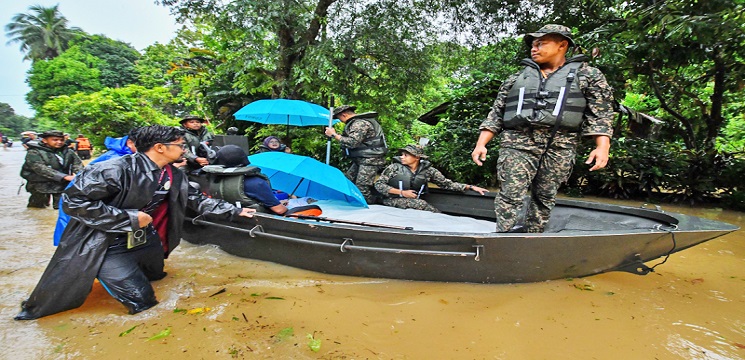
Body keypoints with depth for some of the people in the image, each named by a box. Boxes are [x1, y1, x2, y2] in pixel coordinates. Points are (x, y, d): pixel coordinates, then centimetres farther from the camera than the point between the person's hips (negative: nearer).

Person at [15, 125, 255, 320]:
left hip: (145, 239, 8)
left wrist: (235, 211, 3)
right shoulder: (116, 169, -26)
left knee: (154, 276, 23)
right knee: (140, 299, -7)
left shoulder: (175, 176, -2)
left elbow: (197, 200, 6)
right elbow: (74, 201, -25)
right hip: (108, 244, -8)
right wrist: (129, 218, -26)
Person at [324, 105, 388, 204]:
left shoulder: (360, 123, -16)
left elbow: (353, 142, -25)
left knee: (361, 188, -13)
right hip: (361, 160, 11)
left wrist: (334, 135, -16)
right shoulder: (355, 122, 17)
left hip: (370, 160, -11)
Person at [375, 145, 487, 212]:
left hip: (414, 202, 3)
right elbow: (378, 184, -4)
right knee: (422, 204, -27)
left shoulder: (428, 170, 1)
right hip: (393, 200, -3)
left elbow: (447, 184, 2)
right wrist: (402, 193, -12)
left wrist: (471, 187, -6)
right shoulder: (395, 167, -4)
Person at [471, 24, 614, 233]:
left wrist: (602, 147, -10)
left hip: (558, 148, 0)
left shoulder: (587, 75, 13)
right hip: (517, 144, 1)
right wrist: (481, 144, 2)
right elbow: (495, 115, 13)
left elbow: (600, 114, 4)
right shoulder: (517, 79, 18)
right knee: (510, 195, -10)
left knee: (544, 199, 5)